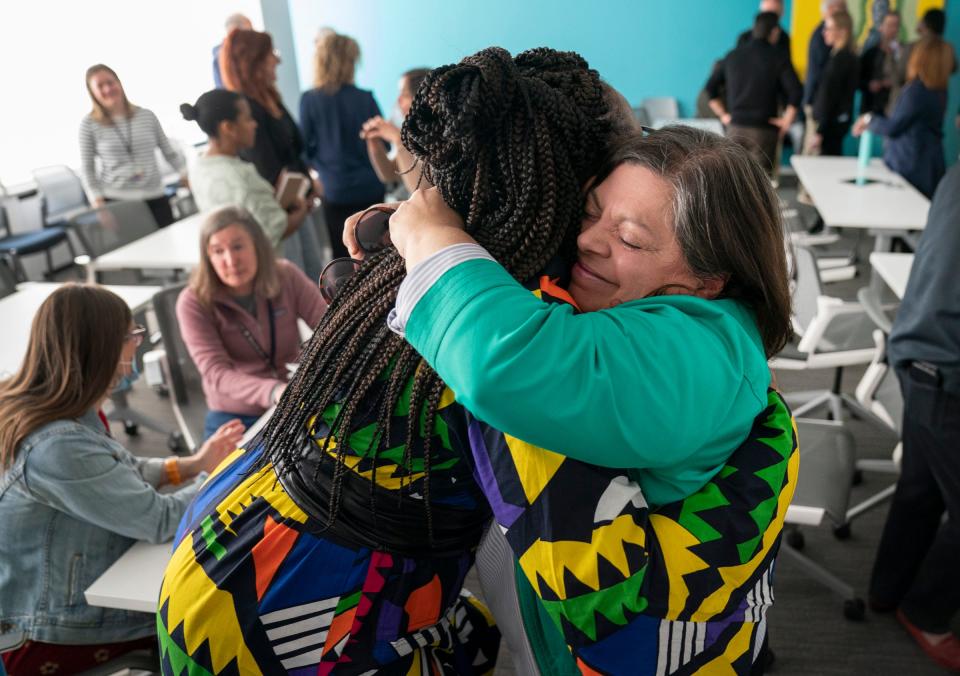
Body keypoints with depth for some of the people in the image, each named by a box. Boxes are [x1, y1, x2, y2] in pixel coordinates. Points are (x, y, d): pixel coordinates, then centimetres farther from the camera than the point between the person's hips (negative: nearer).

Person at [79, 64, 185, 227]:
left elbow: (169, 152, 10)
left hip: (155, 198, 2)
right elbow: (87, 168, 1)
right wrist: (98, 202, -8)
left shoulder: (147, 116, 5)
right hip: (115, 201, -2)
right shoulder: (89, 124, -1)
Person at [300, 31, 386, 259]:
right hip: (370, 188, 1)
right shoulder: (365, 99, -6)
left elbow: (305, 147, -1)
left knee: (344, 257, 10)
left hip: (336, 190, -1)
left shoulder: (309, 100, -8)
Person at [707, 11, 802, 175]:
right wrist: (787, 120, -3)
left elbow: (711, 87, 13)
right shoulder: (778, 57, -3)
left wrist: (723, 115, 14)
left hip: (735, 127, 4)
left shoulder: (733, 55, 9)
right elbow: (796, 91, -14)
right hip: (763, 129, -3)